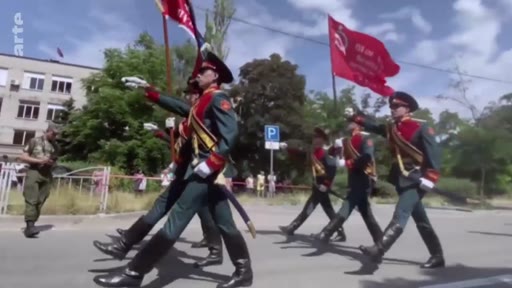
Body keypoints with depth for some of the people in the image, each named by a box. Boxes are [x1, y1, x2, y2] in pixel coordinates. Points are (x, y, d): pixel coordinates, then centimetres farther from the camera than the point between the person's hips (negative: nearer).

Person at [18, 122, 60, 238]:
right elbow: (23, 157, 1)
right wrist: (39, 160, -11)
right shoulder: (34, 141, 4)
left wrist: (51, 163, -2)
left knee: (39, 202, 2)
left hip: (47, 175, 4)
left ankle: (30, 226, 9)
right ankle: (30, 225, -17)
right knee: (31, 200, -12)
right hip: (34, 172, -4)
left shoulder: (56, 147, 14)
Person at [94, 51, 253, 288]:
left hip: (208, 170, -10)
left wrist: (211, 163, -25)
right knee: (225, 224, 12)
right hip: (206, 169, 10)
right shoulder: (204, 101, 20)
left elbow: (231, 133, -20)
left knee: (176, 220, -7)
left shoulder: (218, 98, -7)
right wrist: (148, 90, 27)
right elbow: (179, 106, 27)